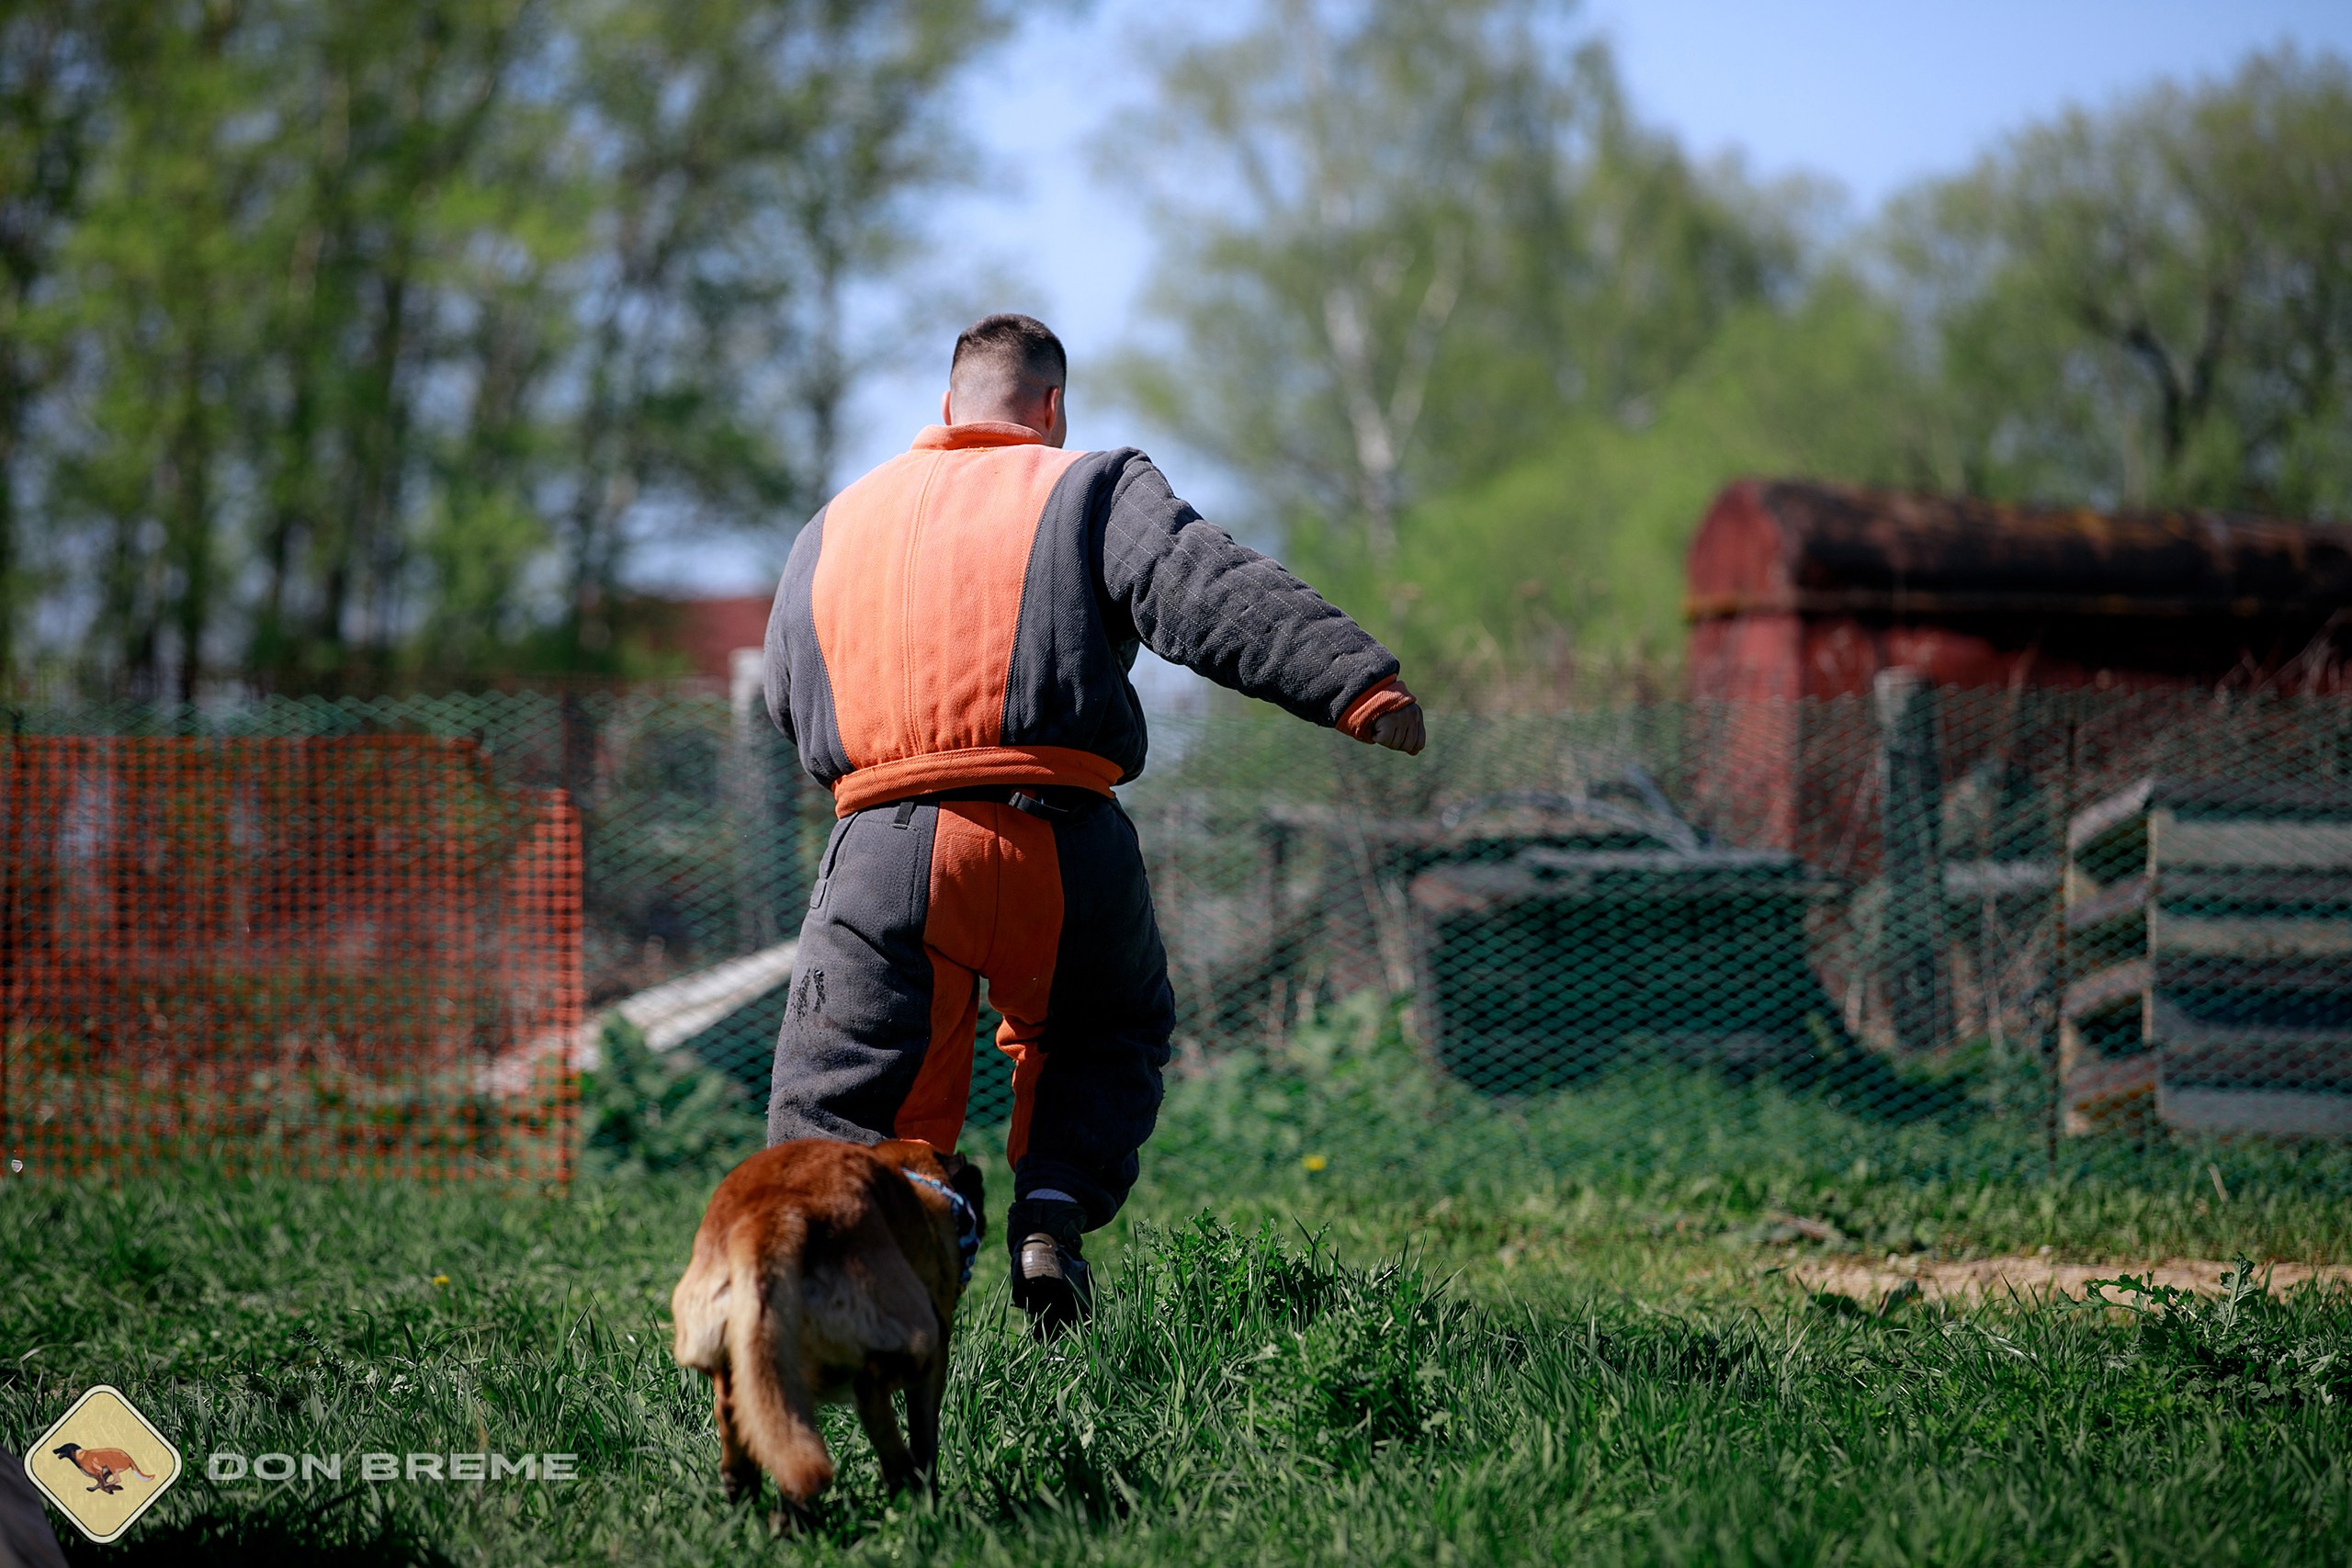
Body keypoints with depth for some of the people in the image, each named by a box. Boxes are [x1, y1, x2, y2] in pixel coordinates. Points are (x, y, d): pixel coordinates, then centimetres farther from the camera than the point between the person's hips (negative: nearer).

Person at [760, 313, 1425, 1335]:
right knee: (1108, 1035, 24)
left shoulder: (834, 526, 22)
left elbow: (785, 702, 25)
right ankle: (1052, 1212, 2)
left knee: (843, 1097, 9)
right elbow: (1211, 593, -8)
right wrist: (1358, 683, -17)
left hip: (885, 849, 1)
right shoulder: (1093, 489, 9)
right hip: (1061, 841, -1)